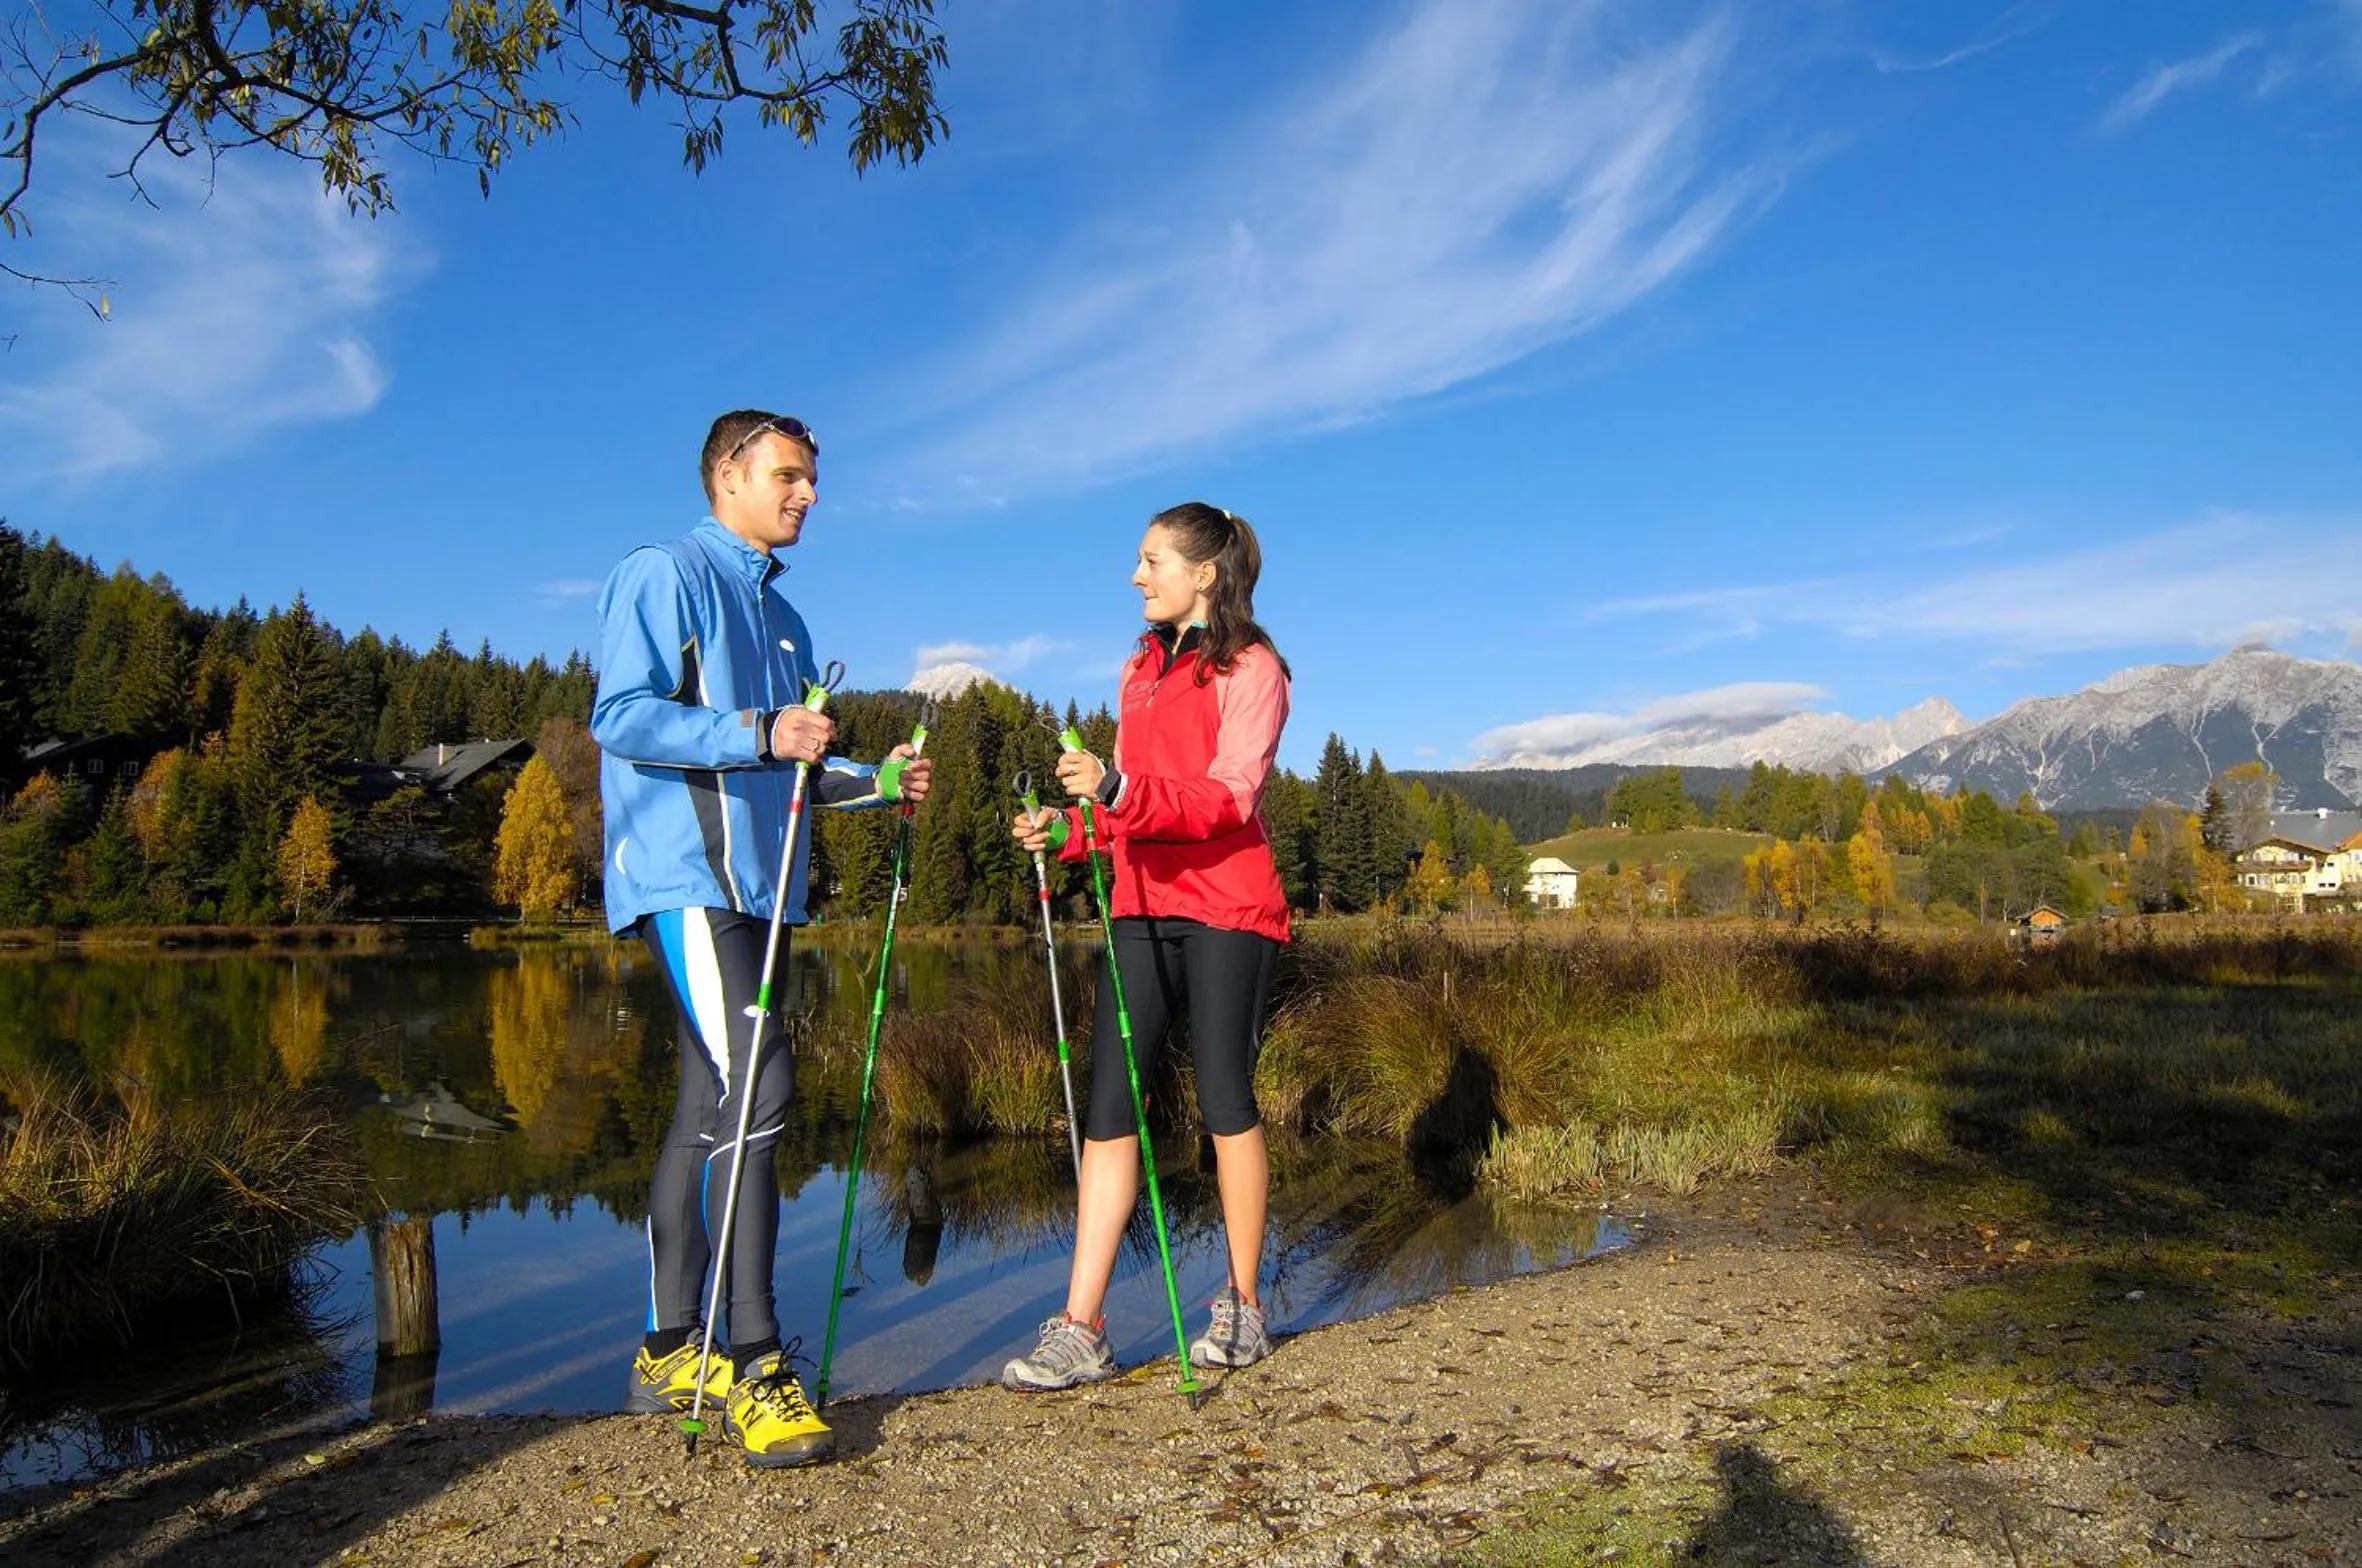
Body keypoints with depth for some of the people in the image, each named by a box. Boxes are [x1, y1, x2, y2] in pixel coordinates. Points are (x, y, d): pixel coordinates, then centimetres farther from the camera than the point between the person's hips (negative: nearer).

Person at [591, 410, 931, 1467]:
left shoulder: (781, 615, 24)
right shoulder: (663, 575, -1)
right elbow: (621, 717, -13)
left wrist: (873, 782, 9)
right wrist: (757, 734, -22)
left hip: (754, 886, 9)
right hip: (682, 875, -9)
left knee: (712, 1109, 9)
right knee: (753, 1087, -18)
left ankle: (670, 1352, 18)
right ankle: (753, 1366, -13)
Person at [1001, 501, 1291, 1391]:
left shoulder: (1249, 668, -3)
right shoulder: (1142, 668, 20)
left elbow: (1227, 797, -17)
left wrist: (1118, 789, -31)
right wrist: (1064, 828, 4)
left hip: (1226, 909, -6)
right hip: (1142, 907, 6)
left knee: (1224, 1101, 0)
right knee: (1107, 1106, -2)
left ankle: (1243, 1311, 15)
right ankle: (1081, 1330, 0)